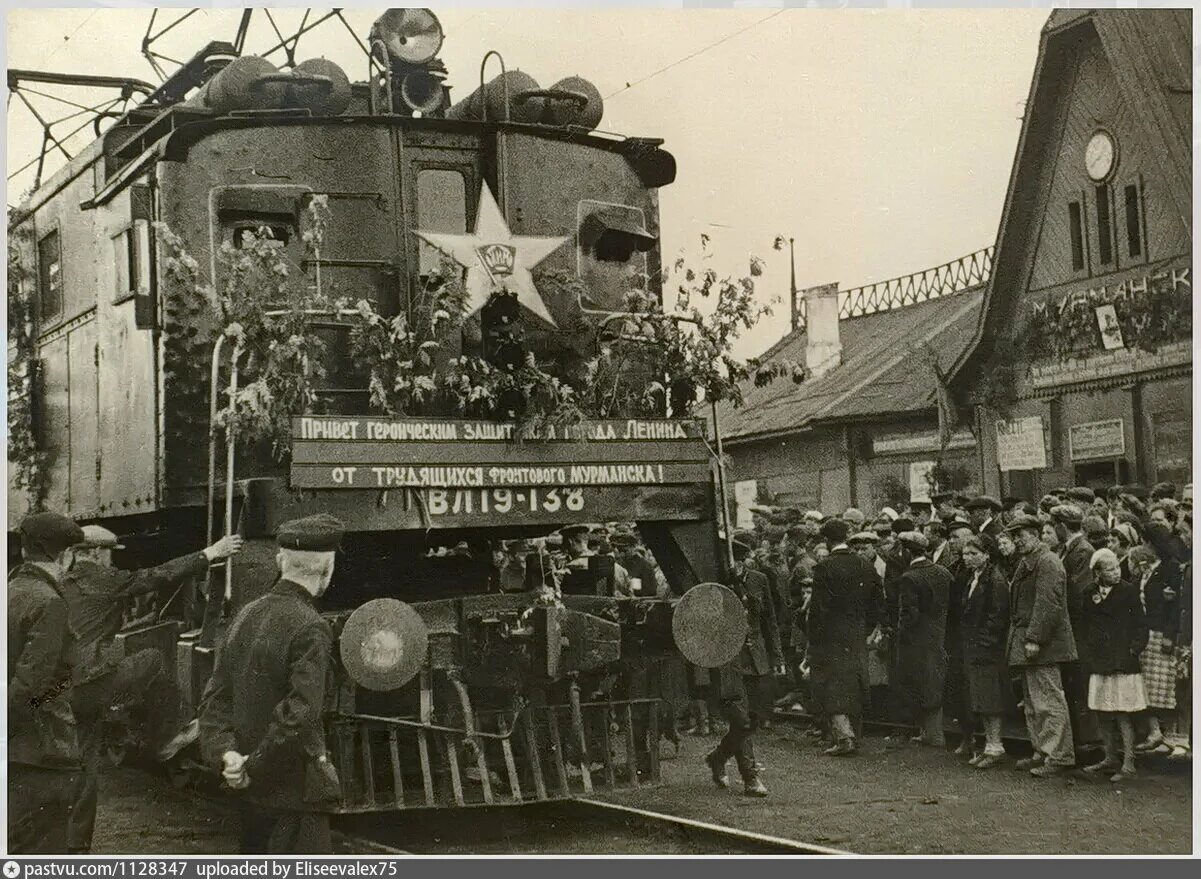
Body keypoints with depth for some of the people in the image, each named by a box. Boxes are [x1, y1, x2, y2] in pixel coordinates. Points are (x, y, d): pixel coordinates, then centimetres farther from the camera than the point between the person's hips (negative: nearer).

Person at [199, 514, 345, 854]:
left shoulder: (247, 615, 6)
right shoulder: (310, 628, -19)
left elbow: (216, 695, 6)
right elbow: (300, 714, -26)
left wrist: (224, 752, -5)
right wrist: (255, 766, -15)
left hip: (252, 789, 8)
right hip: (295, 789, -8)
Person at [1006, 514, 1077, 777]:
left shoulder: (1047, 563, -13)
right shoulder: (1026, 563, 19)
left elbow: (1048, 605, -20)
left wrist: (1035, 639, -23)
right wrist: (1020, 641, 18)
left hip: (1042, 645, -10)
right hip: (1025, 641, 11)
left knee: (1048, 701, -8)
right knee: (1032, 702, 13)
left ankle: (1059, 756, -5)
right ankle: (1042, 752, 20)